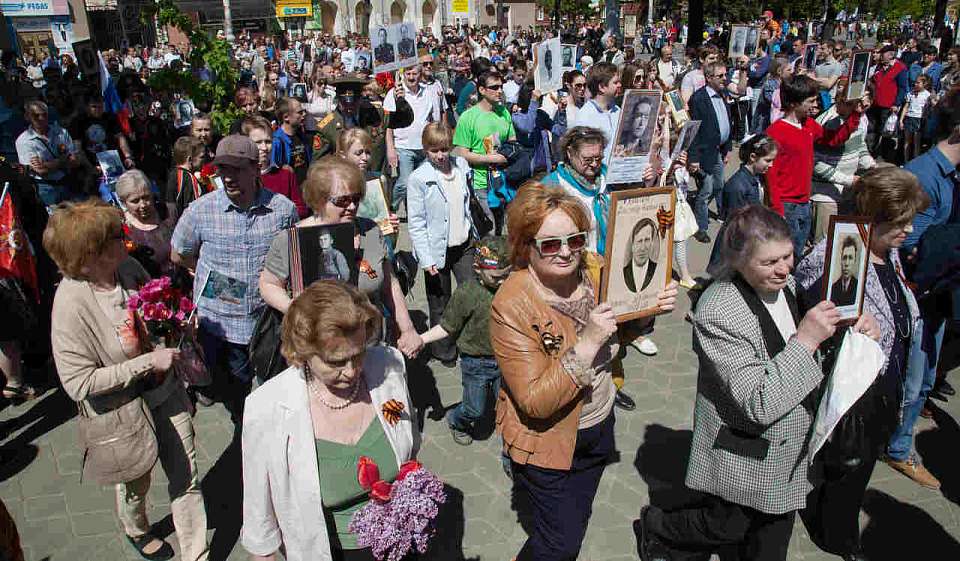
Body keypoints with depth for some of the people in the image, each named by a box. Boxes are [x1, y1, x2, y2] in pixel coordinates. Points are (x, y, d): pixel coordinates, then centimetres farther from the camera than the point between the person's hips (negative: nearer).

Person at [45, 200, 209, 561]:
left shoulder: (128, 268, -11)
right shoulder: (72, 304, -28)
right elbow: (78, 383, -26)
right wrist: (149, 361, -27)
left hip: (166, 393, 4)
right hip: (124, 413, -4)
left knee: (187, 478, 12)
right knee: (136, 482, 24)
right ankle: (135, 529, 58)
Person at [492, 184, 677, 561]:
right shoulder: (512, 306, -29)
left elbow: (622, 332, 7)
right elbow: (535, 402, -31)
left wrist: (653, 307, -13)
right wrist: (588, 343, -38)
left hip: (599, 425, 6)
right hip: (548, 440, -5)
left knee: (578, 520, 26)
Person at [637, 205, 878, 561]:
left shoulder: (786, 285, -6)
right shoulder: (717, 312, -30)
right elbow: (759, 404, -32)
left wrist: (855, 330, -8)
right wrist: (806, 339, -34)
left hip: (790, 451, 7)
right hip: (746, 460, -7)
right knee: (726, 530, 17)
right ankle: (653, 529, 43)